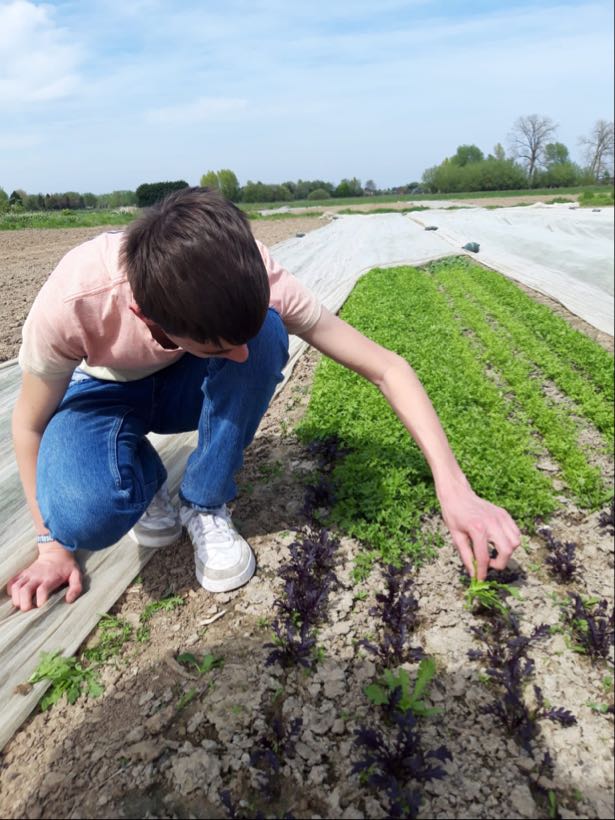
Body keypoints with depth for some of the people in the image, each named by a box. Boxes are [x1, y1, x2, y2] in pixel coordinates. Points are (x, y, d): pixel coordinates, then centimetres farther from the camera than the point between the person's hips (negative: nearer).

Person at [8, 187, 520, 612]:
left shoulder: (251, 277, -34)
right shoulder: (72, 303, -37)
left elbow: (386, 367, -30)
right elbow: (29, 423, -17)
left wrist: (454, 489, -37)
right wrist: (52, 544, -11)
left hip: (185, 383, 2)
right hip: (105, 390, -1)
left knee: (265, 332, -35)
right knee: (85, 517, -34)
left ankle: (206, 507, -13)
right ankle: (146, 479, 3)